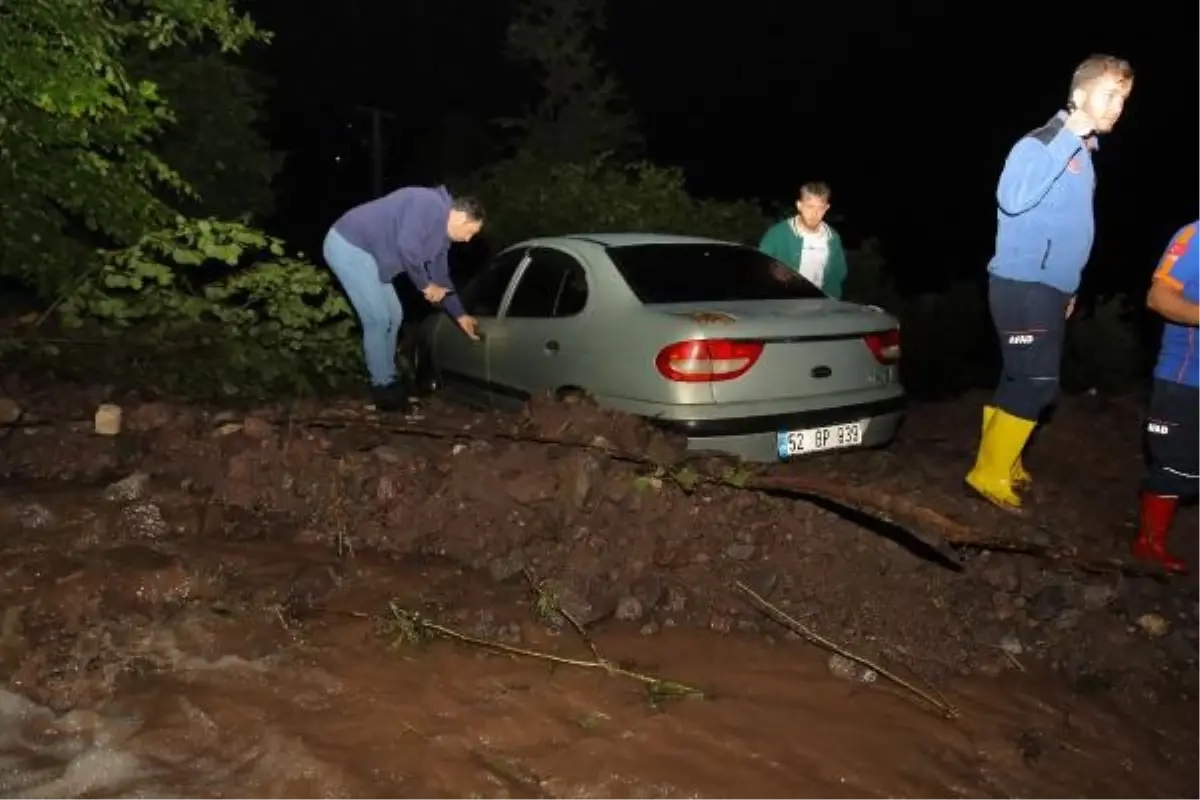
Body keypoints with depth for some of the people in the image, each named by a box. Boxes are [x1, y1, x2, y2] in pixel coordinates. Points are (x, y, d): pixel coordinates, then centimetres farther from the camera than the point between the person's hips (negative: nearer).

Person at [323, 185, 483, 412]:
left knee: (393, 315, 13)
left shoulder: (441, 233, 12)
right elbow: (407, 246, -29)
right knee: (378, 318, -10)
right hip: (348, 246, -10)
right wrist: (425, 285, -14)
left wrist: (460, 315, 25)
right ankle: (383, 387, 1)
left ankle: (388, 380, 23)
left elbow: (440, 276, 22)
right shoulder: (430, 204, -18)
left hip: (365, 252, 10)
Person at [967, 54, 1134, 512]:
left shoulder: (1084, 155, 15)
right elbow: (1013, 199, -33)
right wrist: (1070, 139, -29)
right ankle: (989, 474, 0)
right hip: (1023, 286, -9)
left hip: (1051, 289, 9)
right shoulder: (1039, 146, -13)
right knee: (1036, 385, -10)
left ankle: (1000, 463, 23)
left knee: (1020, 382, 13)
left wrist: (1068, 288, 24)